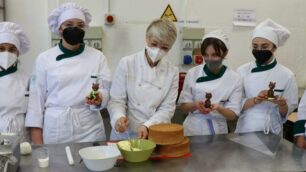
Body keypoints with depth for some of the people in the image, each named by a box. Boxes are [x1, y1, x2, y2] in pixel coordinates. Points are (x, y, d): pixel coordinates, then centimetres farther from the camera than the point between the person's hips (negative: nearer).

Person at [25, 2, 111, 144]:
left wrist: (98, 99, -24)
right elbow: (37, 98, 0)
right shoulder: (44, 59, 0)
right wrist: (37, 141, -4)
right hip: (55, 129, 0)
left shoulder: (97, 57, 1)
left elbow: (105, 92, 0)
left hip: (89, 129, 1)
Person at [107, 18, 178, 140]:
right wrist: (119, 117, -23)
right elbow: (117, 100, -3)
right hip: (125, 134, -1)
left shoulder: (172, 72, 3)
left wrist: (147, 126, -15)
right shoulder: (127, 63, -3)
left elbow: (167, 108, 1)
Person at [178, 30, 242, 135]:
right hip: (192, 129, 1)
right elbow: (184, 106, 0)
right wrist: (196, 105, -21)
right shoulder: (193, 73, -6)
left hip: (217, 131, 0)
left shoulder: (234, 78, -8)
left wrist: (218, 108, -26)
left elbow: (233, 115, -6)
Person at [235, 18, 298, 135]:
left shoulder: (286, 75, -7)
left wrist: (282, 105, -22)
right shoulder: (243, 71, -4)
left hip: (271, 133, -1)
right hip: (245, 131, 1)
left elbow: (287, 111, -2)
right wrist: (255, 100, -20)